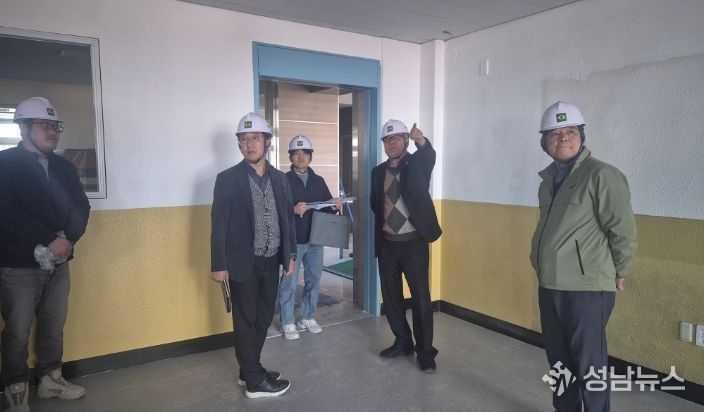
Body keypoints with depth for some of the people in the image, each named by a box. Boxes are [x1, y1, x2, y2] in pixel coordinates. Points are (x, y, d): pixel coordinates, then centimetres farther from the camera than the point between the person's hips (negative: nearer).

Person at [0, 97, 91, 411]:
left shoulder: (64, 167, 11)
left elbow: (80, 207, 5)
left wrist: (67, 239, -13)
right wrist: (49, 241, -17)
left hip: (58, 263, 5)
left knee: (54, 327, 13)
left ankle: (51, 379, 29)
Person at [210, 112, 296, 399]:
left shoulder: (279, 179, 7)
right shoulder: (228, 179, -6)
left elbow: (288, 219, 11)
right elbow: (219, 224, -8)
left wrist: (290, 254, 8)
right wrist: (218, 264, -11)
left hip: (271, 262, 5)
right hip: (243, 263, -5)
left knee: (263, 319, 15)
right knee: (246, 322, 6)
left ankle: (249, 371, 33)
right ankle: (255, 381, 19)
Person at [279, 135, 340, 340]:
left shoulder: (318, 181, 12)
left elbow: (327, 204, 15)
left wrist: (334, 207, -6)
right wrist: (293, 210, -26)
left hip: (315, 239, 5)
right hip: (293, 240, -5)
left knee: (314, 281, 12)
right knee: (289, 283, 1)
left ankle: (308, 318, 27)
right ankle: (288, 323, 15)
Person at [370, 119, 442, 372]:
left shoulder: (417, 164, -3)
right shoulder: (378, 172, 9)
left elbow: (429, 156, -26)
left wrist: (421, 141, -45)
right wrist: (383, 223, 2)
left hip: (413, 242, -4)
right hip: (387, 243, 5)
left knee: (420, 298, 0)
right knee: (390, 296, 11)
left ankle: (425, 353, 13)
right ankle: (402, 342, 29)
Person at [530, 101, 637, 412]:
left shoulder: (601, 175, -12)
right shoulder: (549, 178, 11)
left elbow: (623, 229, -12)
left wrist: (618, 272, -2)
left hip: (587, 288, -7)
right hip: (549, 286, 8)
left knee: (588, 365, 3)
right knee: (558, 361, 19)